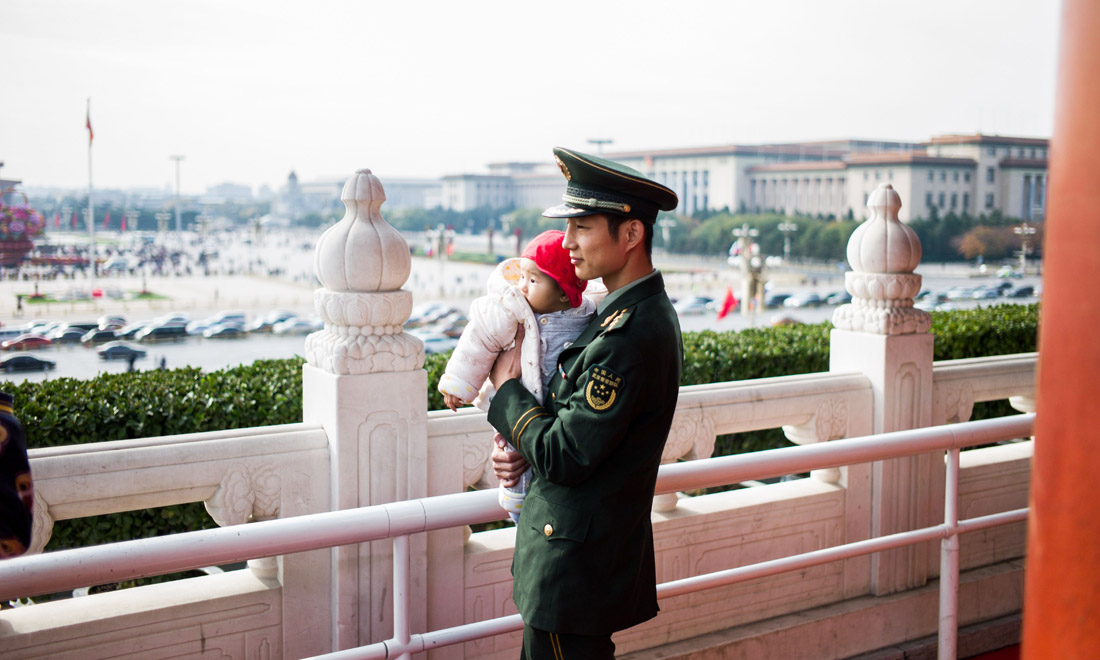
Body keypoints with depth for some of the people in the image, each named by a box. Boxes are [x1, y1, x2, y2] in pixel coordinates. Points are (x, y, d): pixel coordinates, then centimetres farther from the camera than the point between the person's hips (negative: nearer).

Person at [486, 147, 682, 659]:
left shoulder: (628, 337, -25)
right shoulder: (644, 313, 8)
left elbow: (562, 460, -23)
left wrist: (508, 386, -8)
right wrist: (522, 450, 0)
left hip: (576, 567, -10)